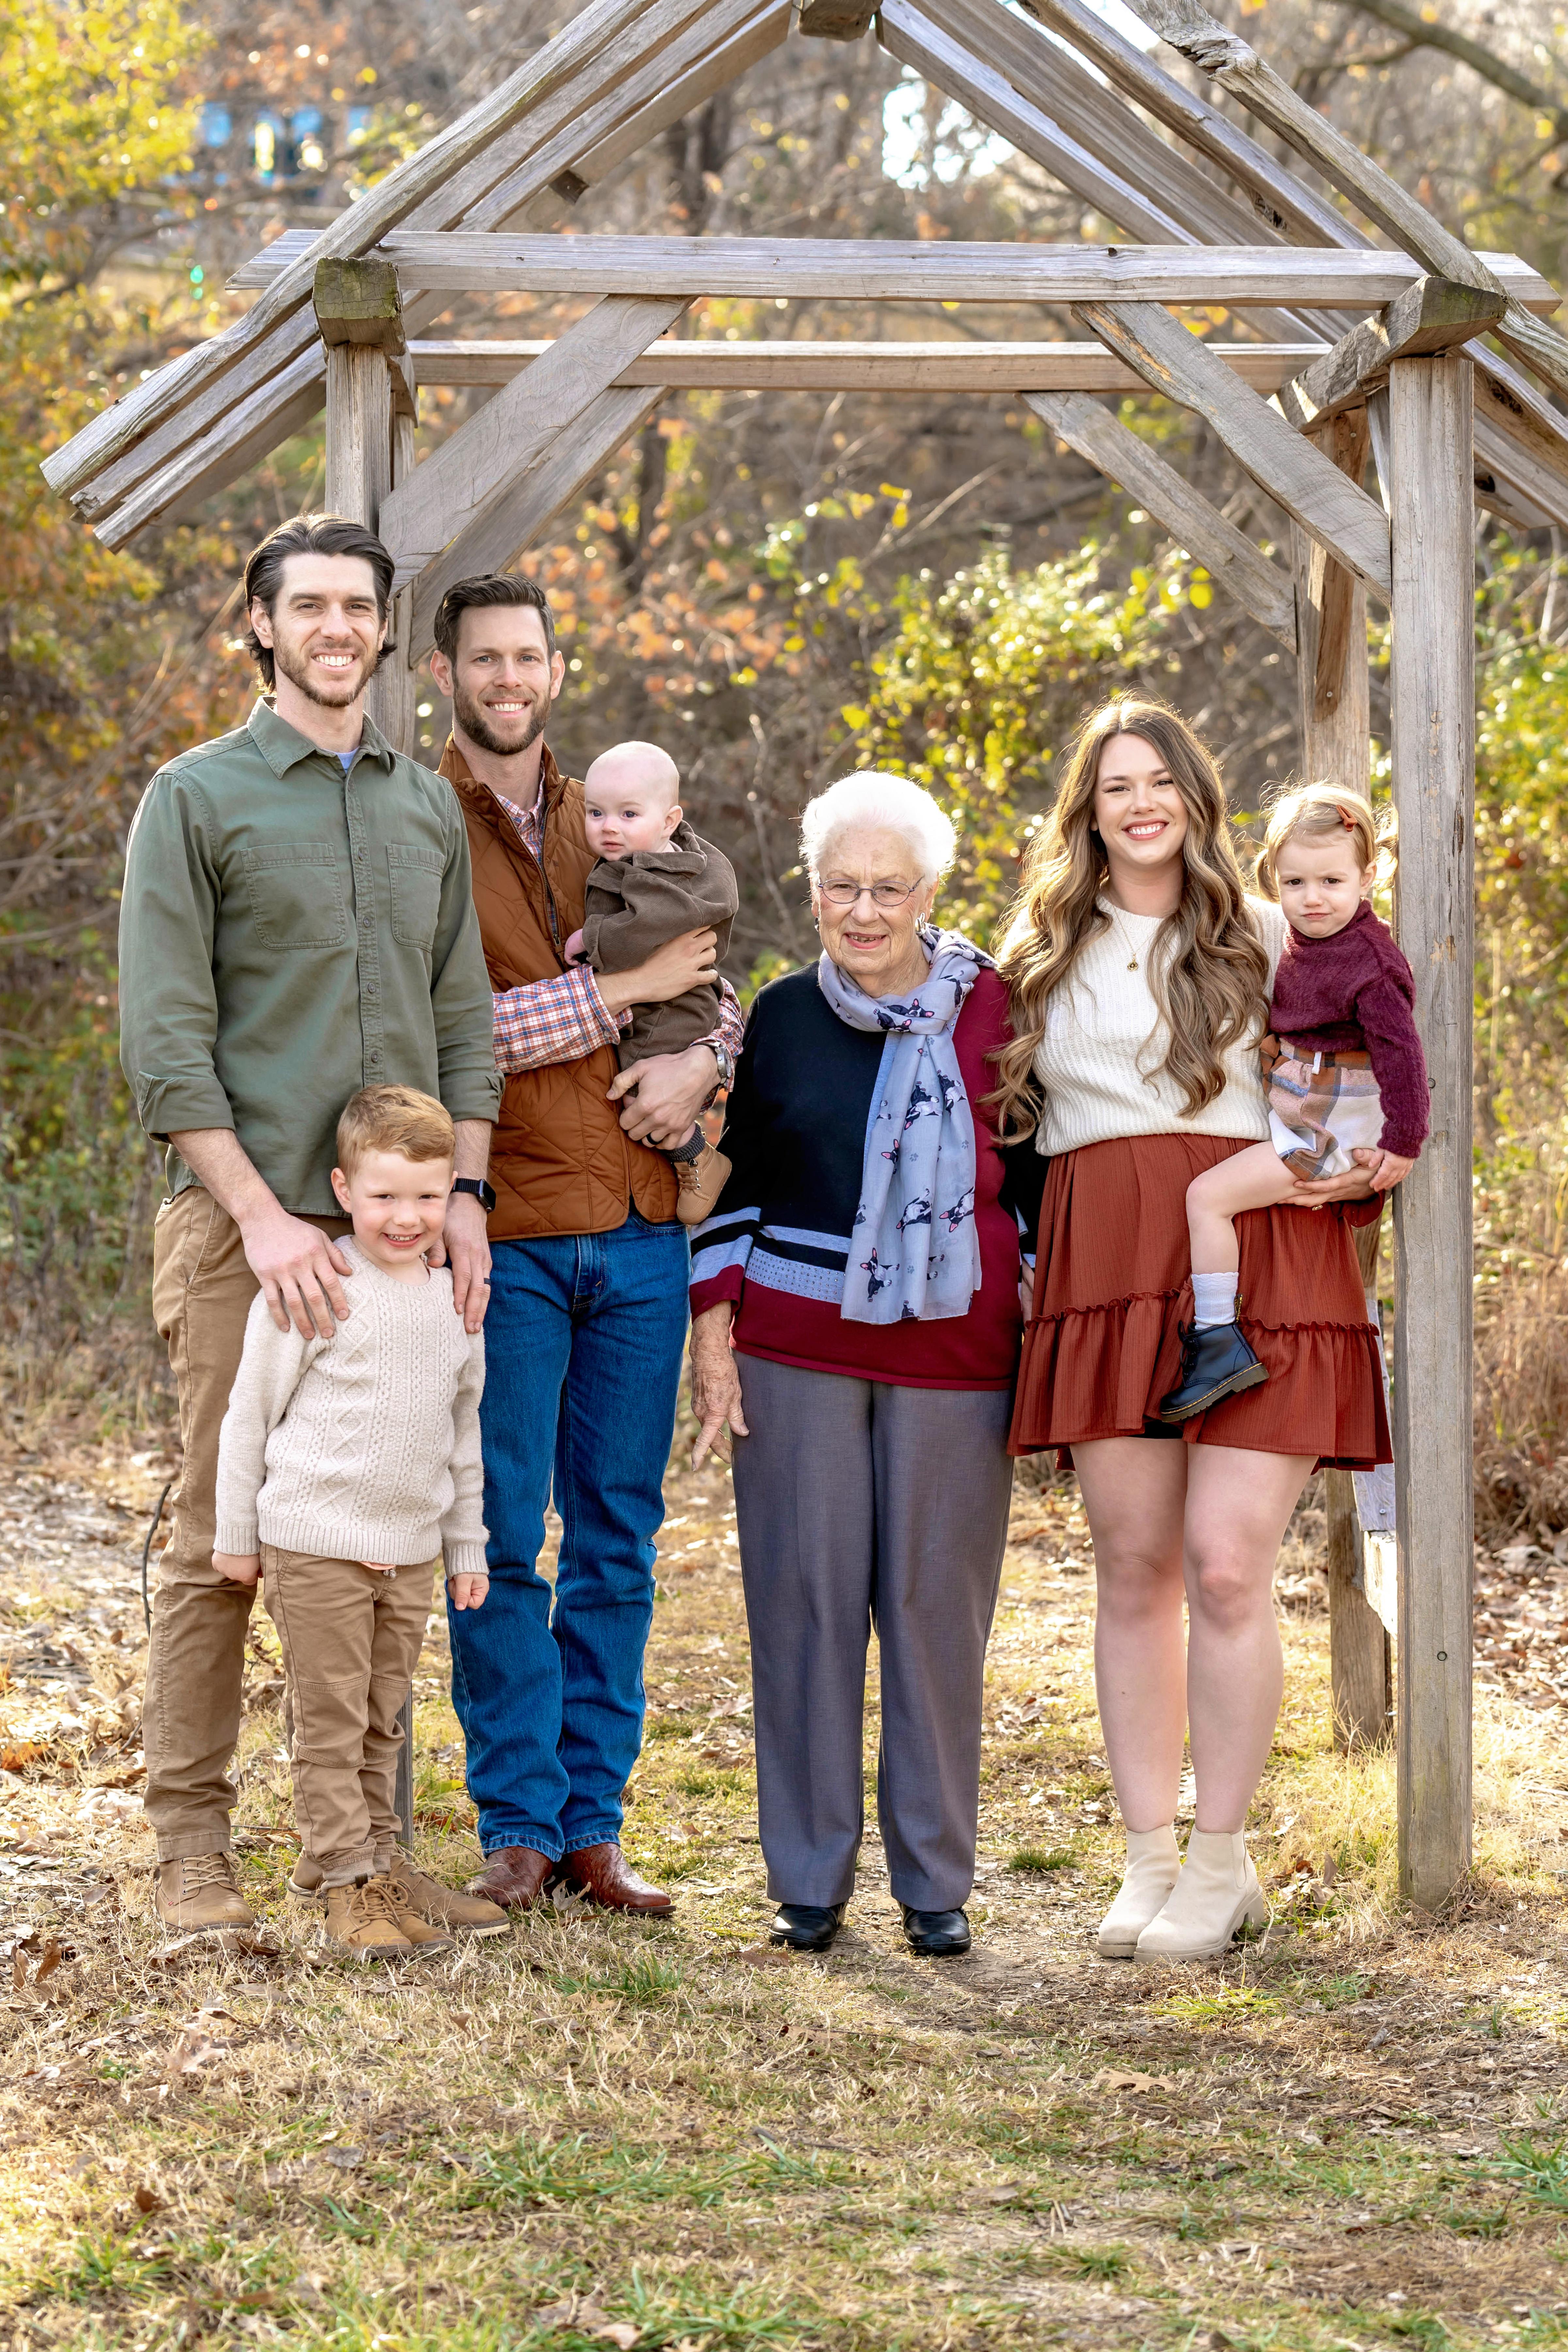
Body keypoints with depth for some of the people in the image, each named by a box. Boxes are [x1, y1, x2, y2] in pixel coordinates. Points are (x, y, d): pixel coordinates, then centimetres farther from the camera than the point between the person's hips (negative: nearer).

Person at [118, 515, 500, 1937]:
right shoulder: (198, 798, 0)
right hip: (246, 1222, -4)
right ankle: (193, 1842, 4)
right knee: (222, 1539, -3)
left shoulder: (429, 807, 16)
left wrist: (463, 1195, 3)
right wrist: (261, 1216, -14)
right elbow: (165, 1038, -6)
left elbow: (464, 1018, 16)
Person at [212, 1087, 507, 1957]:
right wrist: (237, 1534, -1)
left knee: (381, 1718, 14)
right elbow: (251, 1412, -4)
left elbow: (463, 1428, 17)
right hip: (315, 1542, -5)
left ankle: (374, 1856, 24)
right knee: (330, 1717, -1)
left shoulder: (456, 1299, 8)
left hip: (411, 1549, 5)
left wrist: (467, 1546, 18)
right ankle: (348, 1883, 4)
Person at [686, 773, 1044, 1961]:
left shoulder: (991, 1011, 3)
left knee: (938, 1602, 2)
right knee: (805, 1597, 2)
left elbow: (1037, 1178, 9)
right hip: (796, 1348, 1)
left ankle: (935, 1880, 12)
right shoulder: (783, 1015, 7)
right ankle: (810, 1879, 12)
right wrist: (713, 1322, 5)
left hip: (955, 1351, -1)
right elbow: (738, 1182, 13)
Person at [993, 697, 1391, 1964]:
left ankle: (1222, 1863, 1)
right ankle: (1150, 1857, 12)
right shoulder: (1044, 951, 16)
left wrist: (1353, 1170, -2)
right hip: (1107, 1269, 2)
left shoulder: (1264, 935, 11)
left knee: (1226, 1563, -10)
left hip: (1258, 1258, -2)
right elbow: (1000, 1103, 20)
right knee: (1132, 1567, 2)